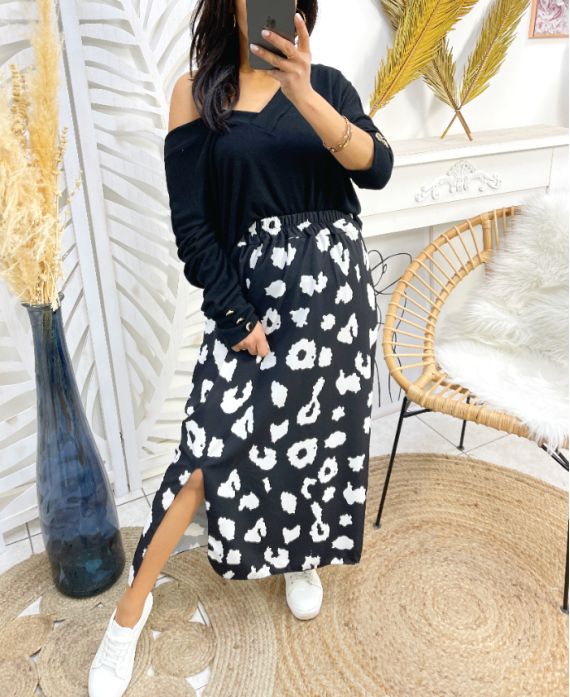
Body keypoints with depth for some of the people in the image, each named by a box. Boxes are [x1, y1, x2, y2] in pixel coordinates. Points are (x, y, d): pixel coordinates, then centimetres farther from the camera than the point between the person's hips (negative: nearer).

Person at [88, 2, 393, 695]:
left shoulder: (326, 83, 6)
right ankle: (132, 604, 14)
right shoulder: (197, 91, 0)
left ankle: (305, 558, 40)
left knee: (322, 429, 12)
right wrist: (236, 313, -11)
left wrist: (303, 95, -26)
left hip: (334, 281, 3)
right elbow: (190, 222, -5)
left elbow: (377, 167, -11)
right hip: (250, 290, -2)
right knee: (213, 443, -6)